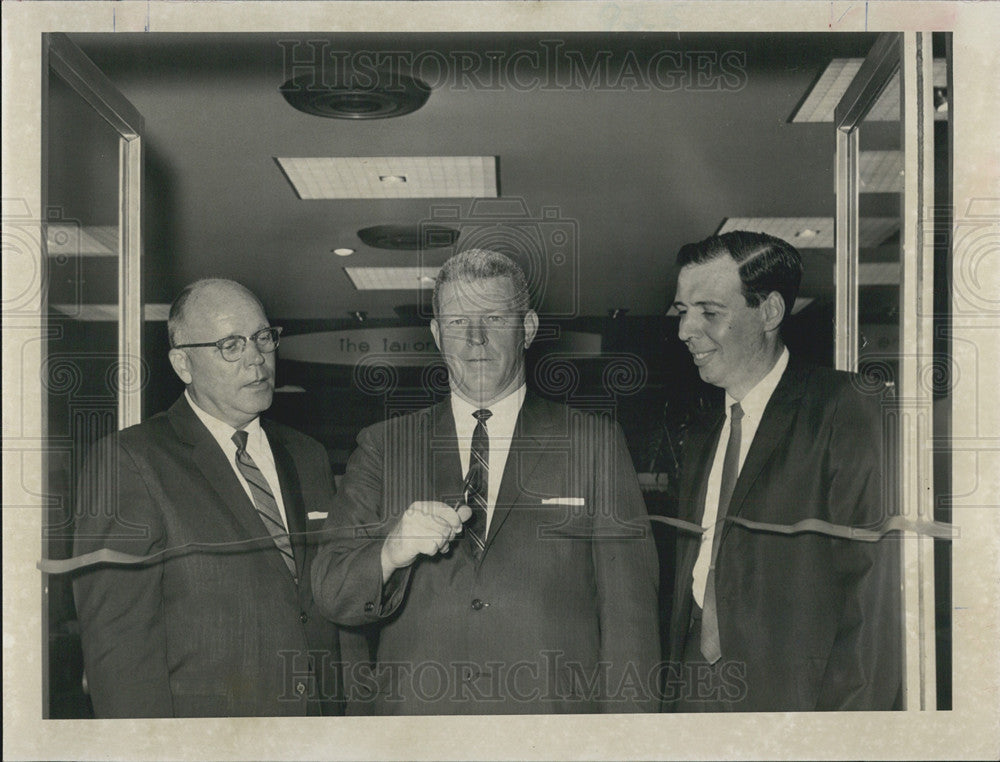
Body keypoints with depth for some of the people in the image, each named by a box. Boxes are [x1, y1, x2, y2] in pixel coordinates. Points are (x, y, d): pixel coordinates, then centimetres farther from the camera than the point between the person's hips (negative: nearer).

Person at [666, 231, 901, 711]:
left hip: (790, 694, -5)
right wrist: (675, 698, 7)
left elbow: (870, 580, -12)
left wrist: (845, 706, -17)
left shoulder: (844, 409, -7)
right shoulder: (701, 437, 15)